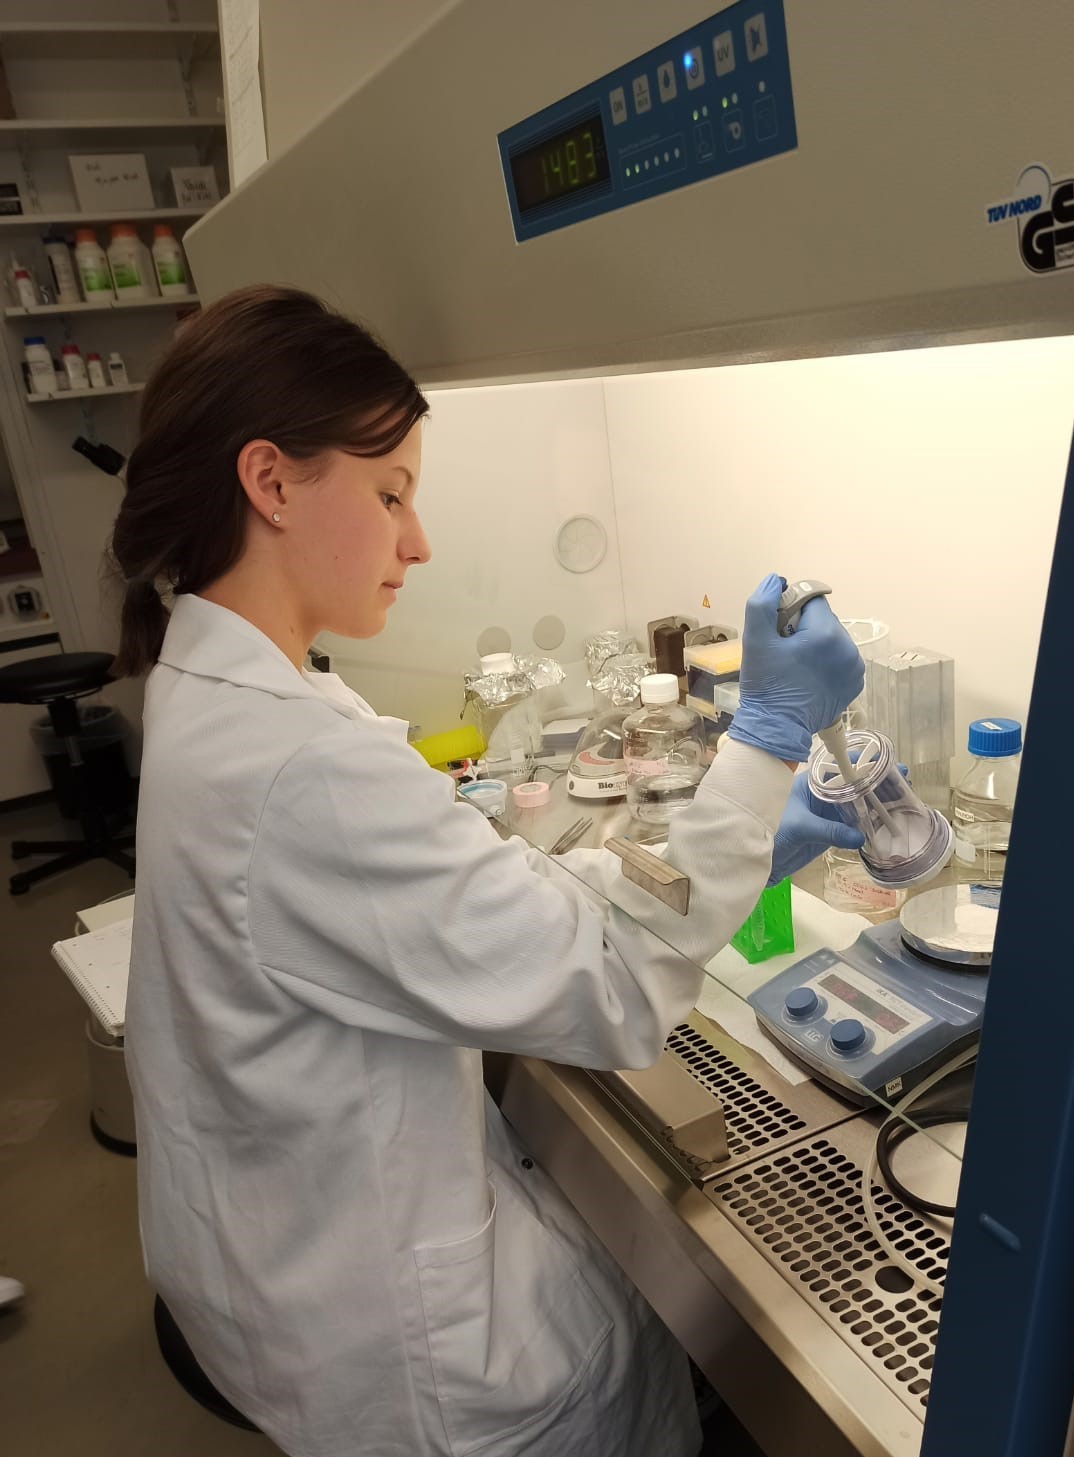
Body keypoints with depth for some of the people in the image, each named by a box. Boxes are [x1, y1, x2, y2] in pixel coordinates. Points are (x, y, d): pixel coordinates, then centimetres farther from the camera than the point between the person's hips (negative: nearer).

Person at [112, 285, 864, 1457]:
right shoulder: (297, 770, -34)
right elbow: (615, 994, -28)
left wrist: (735, 842, -3)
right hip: (383, 1317, -8)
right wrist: (770, 732, -22)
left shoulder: (215, 693, -2)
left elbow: (479, 896, 0)